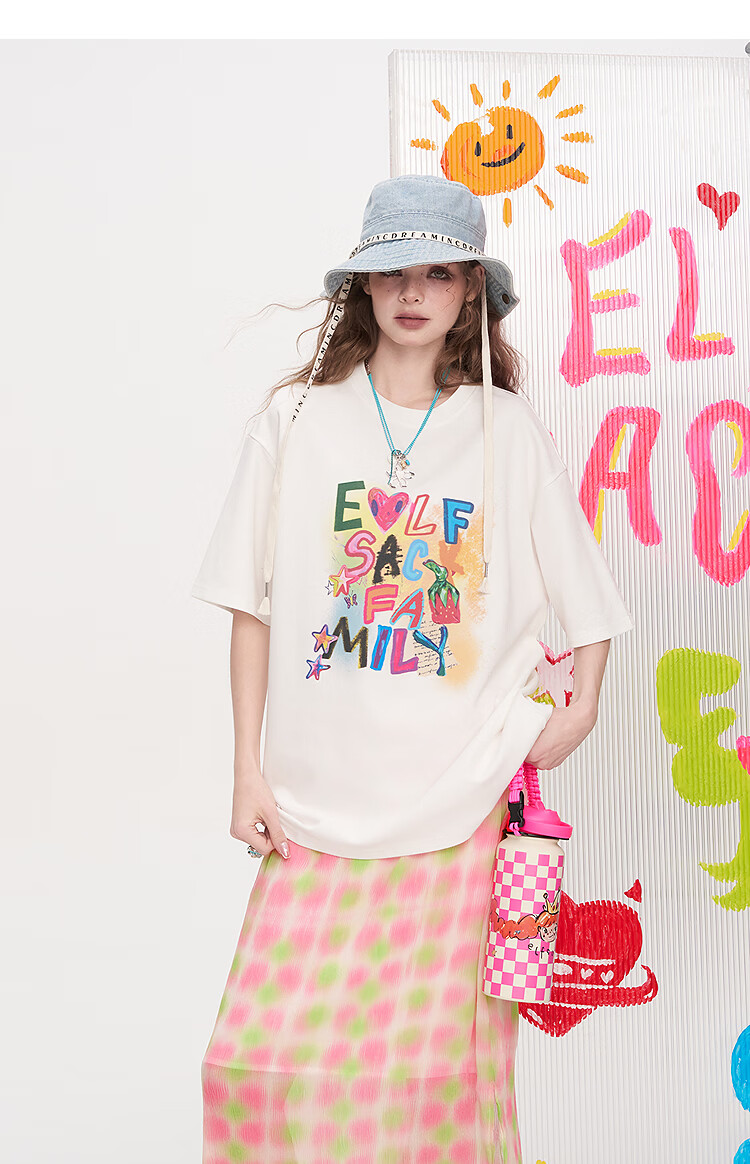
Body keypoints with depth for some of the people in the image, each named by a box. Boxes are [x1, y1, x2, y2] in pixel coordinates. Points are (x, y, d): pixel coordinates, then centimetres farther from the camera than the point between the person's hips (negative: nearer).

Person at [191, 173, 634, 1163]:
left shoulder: (510, 432, 5)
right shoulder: (296, 422, 4)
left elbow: (588, 601, 13)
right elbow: (253, 608, 5)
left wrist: (580, 708, -3)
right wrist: (248, 773, 2)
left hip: (463, 807, 0)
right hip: (317, 806, 1)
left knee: (440, 1063, 2)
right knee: (264, 1058, 0)